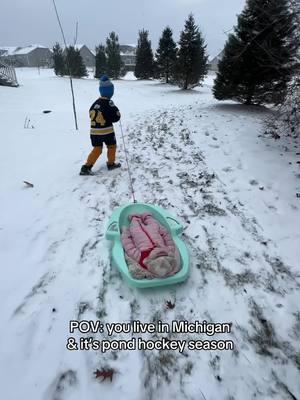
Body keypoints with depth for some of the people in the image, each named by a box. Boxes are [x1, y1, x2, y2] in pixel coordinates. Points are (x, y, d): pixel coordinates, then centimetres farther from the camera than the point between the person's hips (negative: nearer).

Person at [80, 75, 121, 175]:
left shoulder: (95, 103, 6)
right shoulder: (109, 103, -14)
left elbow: (91, 114, 16)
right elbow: (116, 117, -9)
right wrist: (116, 112, 12)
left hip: (94, 131, 6)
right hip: (107, 130, -6)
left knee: (97, 149, 11)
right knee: (112, 146, 17)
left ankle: (87, 167, 3)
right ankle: (111, 163, 30)